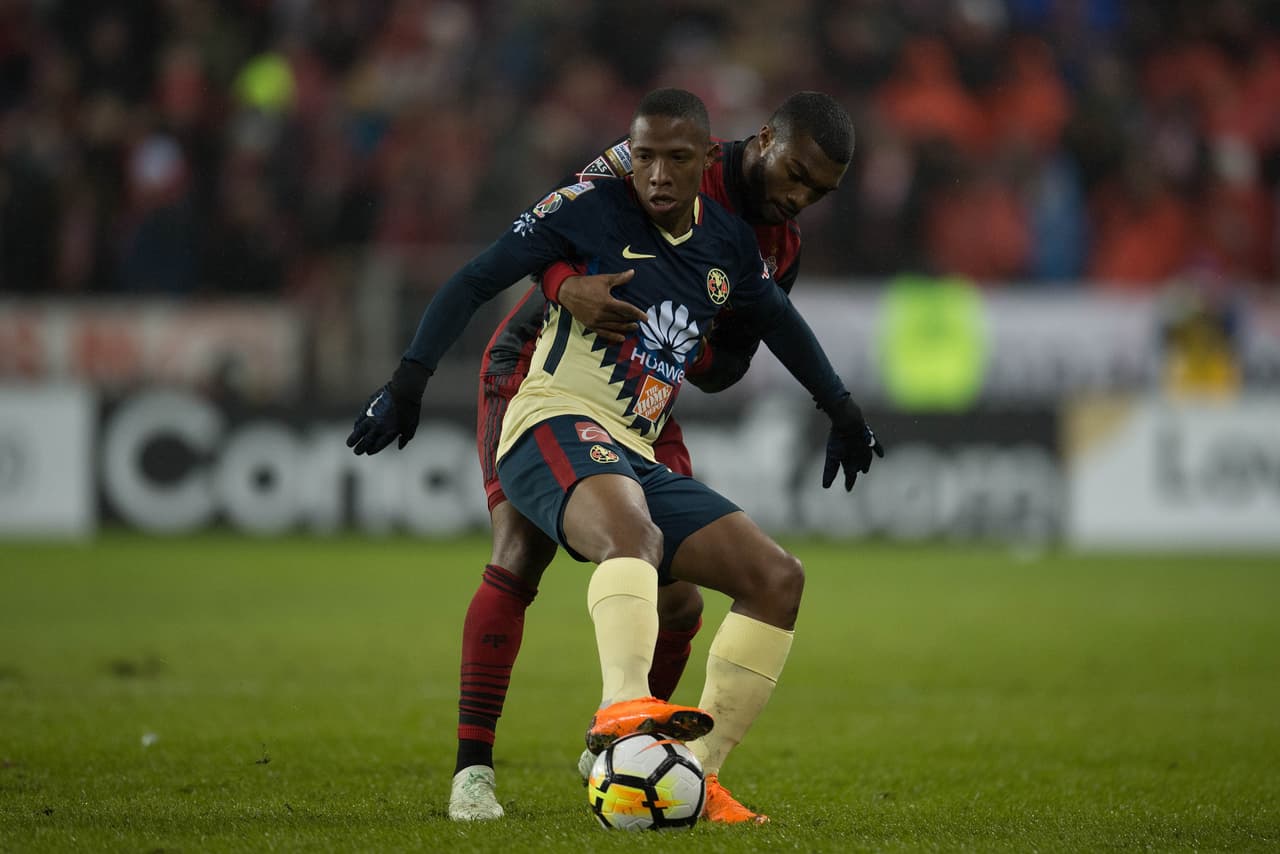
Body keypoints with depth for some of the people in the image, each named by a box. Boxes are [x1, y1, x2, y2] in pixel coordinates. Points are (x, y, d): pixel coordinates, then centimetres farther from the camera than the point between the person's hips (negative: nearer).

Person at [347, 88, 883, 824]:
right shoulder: (590, 209, -3)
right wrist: (411, 378, -12)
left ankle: (695, 773, -5)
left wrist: (842, 411, 37)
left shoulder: (728, 244, 14)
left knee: (778, 578, -3)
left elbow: (779, 321, 33)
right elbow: (473, 284, -3)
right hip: (559, 427, -7)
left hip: (635, 458, 7)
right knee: (633, 532, -40)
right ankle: (624, 705, -64)